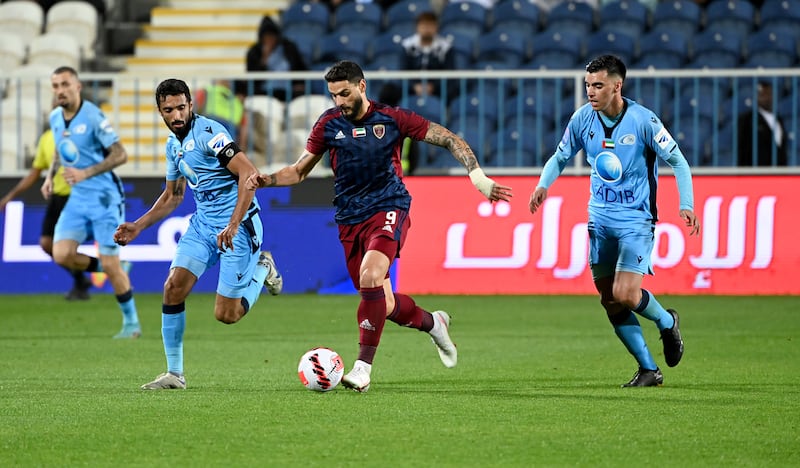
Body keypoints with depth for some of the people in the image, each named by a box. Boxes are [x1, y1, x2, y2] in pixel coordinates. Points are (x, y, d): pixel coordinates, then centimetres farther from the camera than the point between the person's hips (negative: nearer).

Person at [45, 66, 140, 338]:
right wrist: (51, 175, 8)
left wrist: (85, 173, -25)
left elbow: (120, 155, -17)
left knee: (110, 266, -6)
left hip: (104, 197, -6)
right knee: (62, 255, -13)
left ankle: (131, 323, 10)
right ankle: (107, 268, 14)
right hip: (77, 199, 6)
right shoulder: (55, 118, 6)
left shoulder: (93, 117, -16)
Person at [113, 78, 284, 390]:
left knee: (225, 315, -7)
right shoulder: (173, 145, 10)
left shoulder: (208, 132, -18)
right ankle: (174, 374, 1)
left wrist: (234, 225, -31)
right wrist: (138, 227, 14)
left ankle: (263, 269, 22)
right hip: (203, 222, 8)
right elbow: (172, 196, 24)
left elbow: (249, 174, -26)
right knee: (173, 288, -9)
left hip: (238, 225, -8)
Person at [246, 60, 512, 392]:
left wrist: (477, 175, -14)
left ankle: (363, 366, -26)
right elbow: (300, 171, 11)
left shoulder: (391, 119, -5)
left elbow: (450, 140, -2)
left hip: (388, 209, -4)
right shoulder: (329, 124, 3)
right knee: (384, 305, 5)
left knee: (370, 275, -30)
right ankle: (433, 322, 37)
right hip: (350, 220, 4)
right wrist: (266, 180, -7)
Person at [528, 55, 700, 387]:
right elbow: (561, 156, 12)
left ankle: (666, 322, 15)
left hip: (636, 220, -5)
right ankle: (648, 370, 14)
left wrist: (686, 205, -18)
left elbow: (677, 161, -7)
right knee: (609, 301, 2)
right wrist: (543, 185, -6)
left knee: (625, 295, -18)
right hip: (600, 221, 5)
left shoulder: (643, 120, -14)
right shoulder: (583, 119, -2)